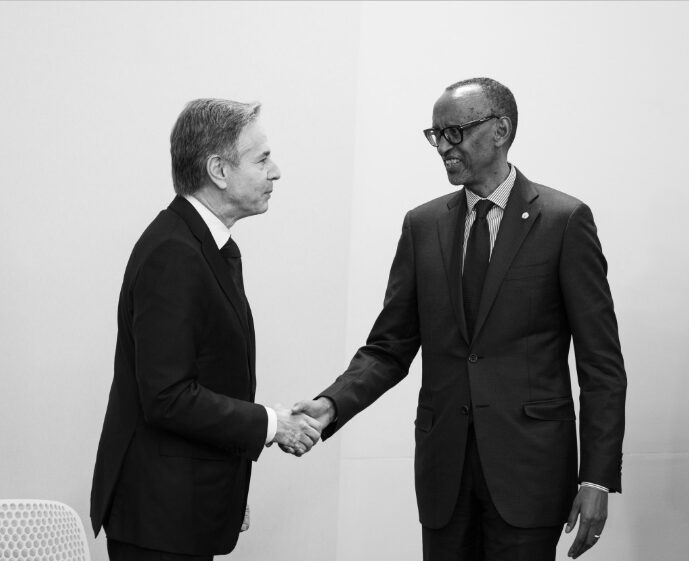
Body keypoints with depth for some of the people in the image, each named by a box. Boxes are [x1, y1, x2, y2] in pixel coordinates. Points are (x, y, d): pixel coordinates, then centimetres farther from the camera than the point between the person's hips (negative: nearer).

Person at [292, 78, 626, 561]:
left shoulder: (564, 220, -3)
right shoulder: (422, 226, 8)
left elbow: (601, 362, -4)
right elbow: (389, 348, 8)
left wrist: (598, 479, -10)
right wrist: (332, 405, -11)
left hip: (527, 465, -3)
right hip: (443, 465, 4)